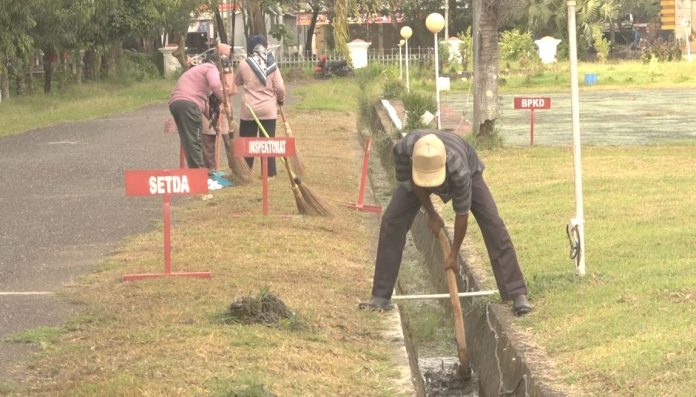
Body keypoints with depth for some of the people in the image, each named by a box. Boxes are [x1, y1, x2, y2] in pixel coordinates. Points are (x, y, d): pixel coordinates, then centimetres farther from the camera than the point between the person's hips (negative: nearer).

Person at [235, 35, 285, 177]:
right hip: (269, 110, 1)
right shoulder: (272, 65, -2)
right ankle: (269, 172, 7)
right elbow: (280, 88, -3)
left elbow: (237, 81, 11)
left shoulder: (244, 65, -5)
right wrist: (281, 99, 15)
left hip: (249, 109, -1)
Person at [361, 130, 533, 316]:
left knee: (492, 223, -16)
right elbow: (411, 181, -19)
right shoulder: (403, 149, -43)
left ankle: (518, 295, -12)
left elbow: (462, 214, -30)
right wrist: (431, 215, -11)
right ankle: (381, 297, -4)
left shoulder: (460, 170, -46)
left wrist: (454, 254, -19)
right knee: (392, 222, -11)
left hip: (469, 169, -2)